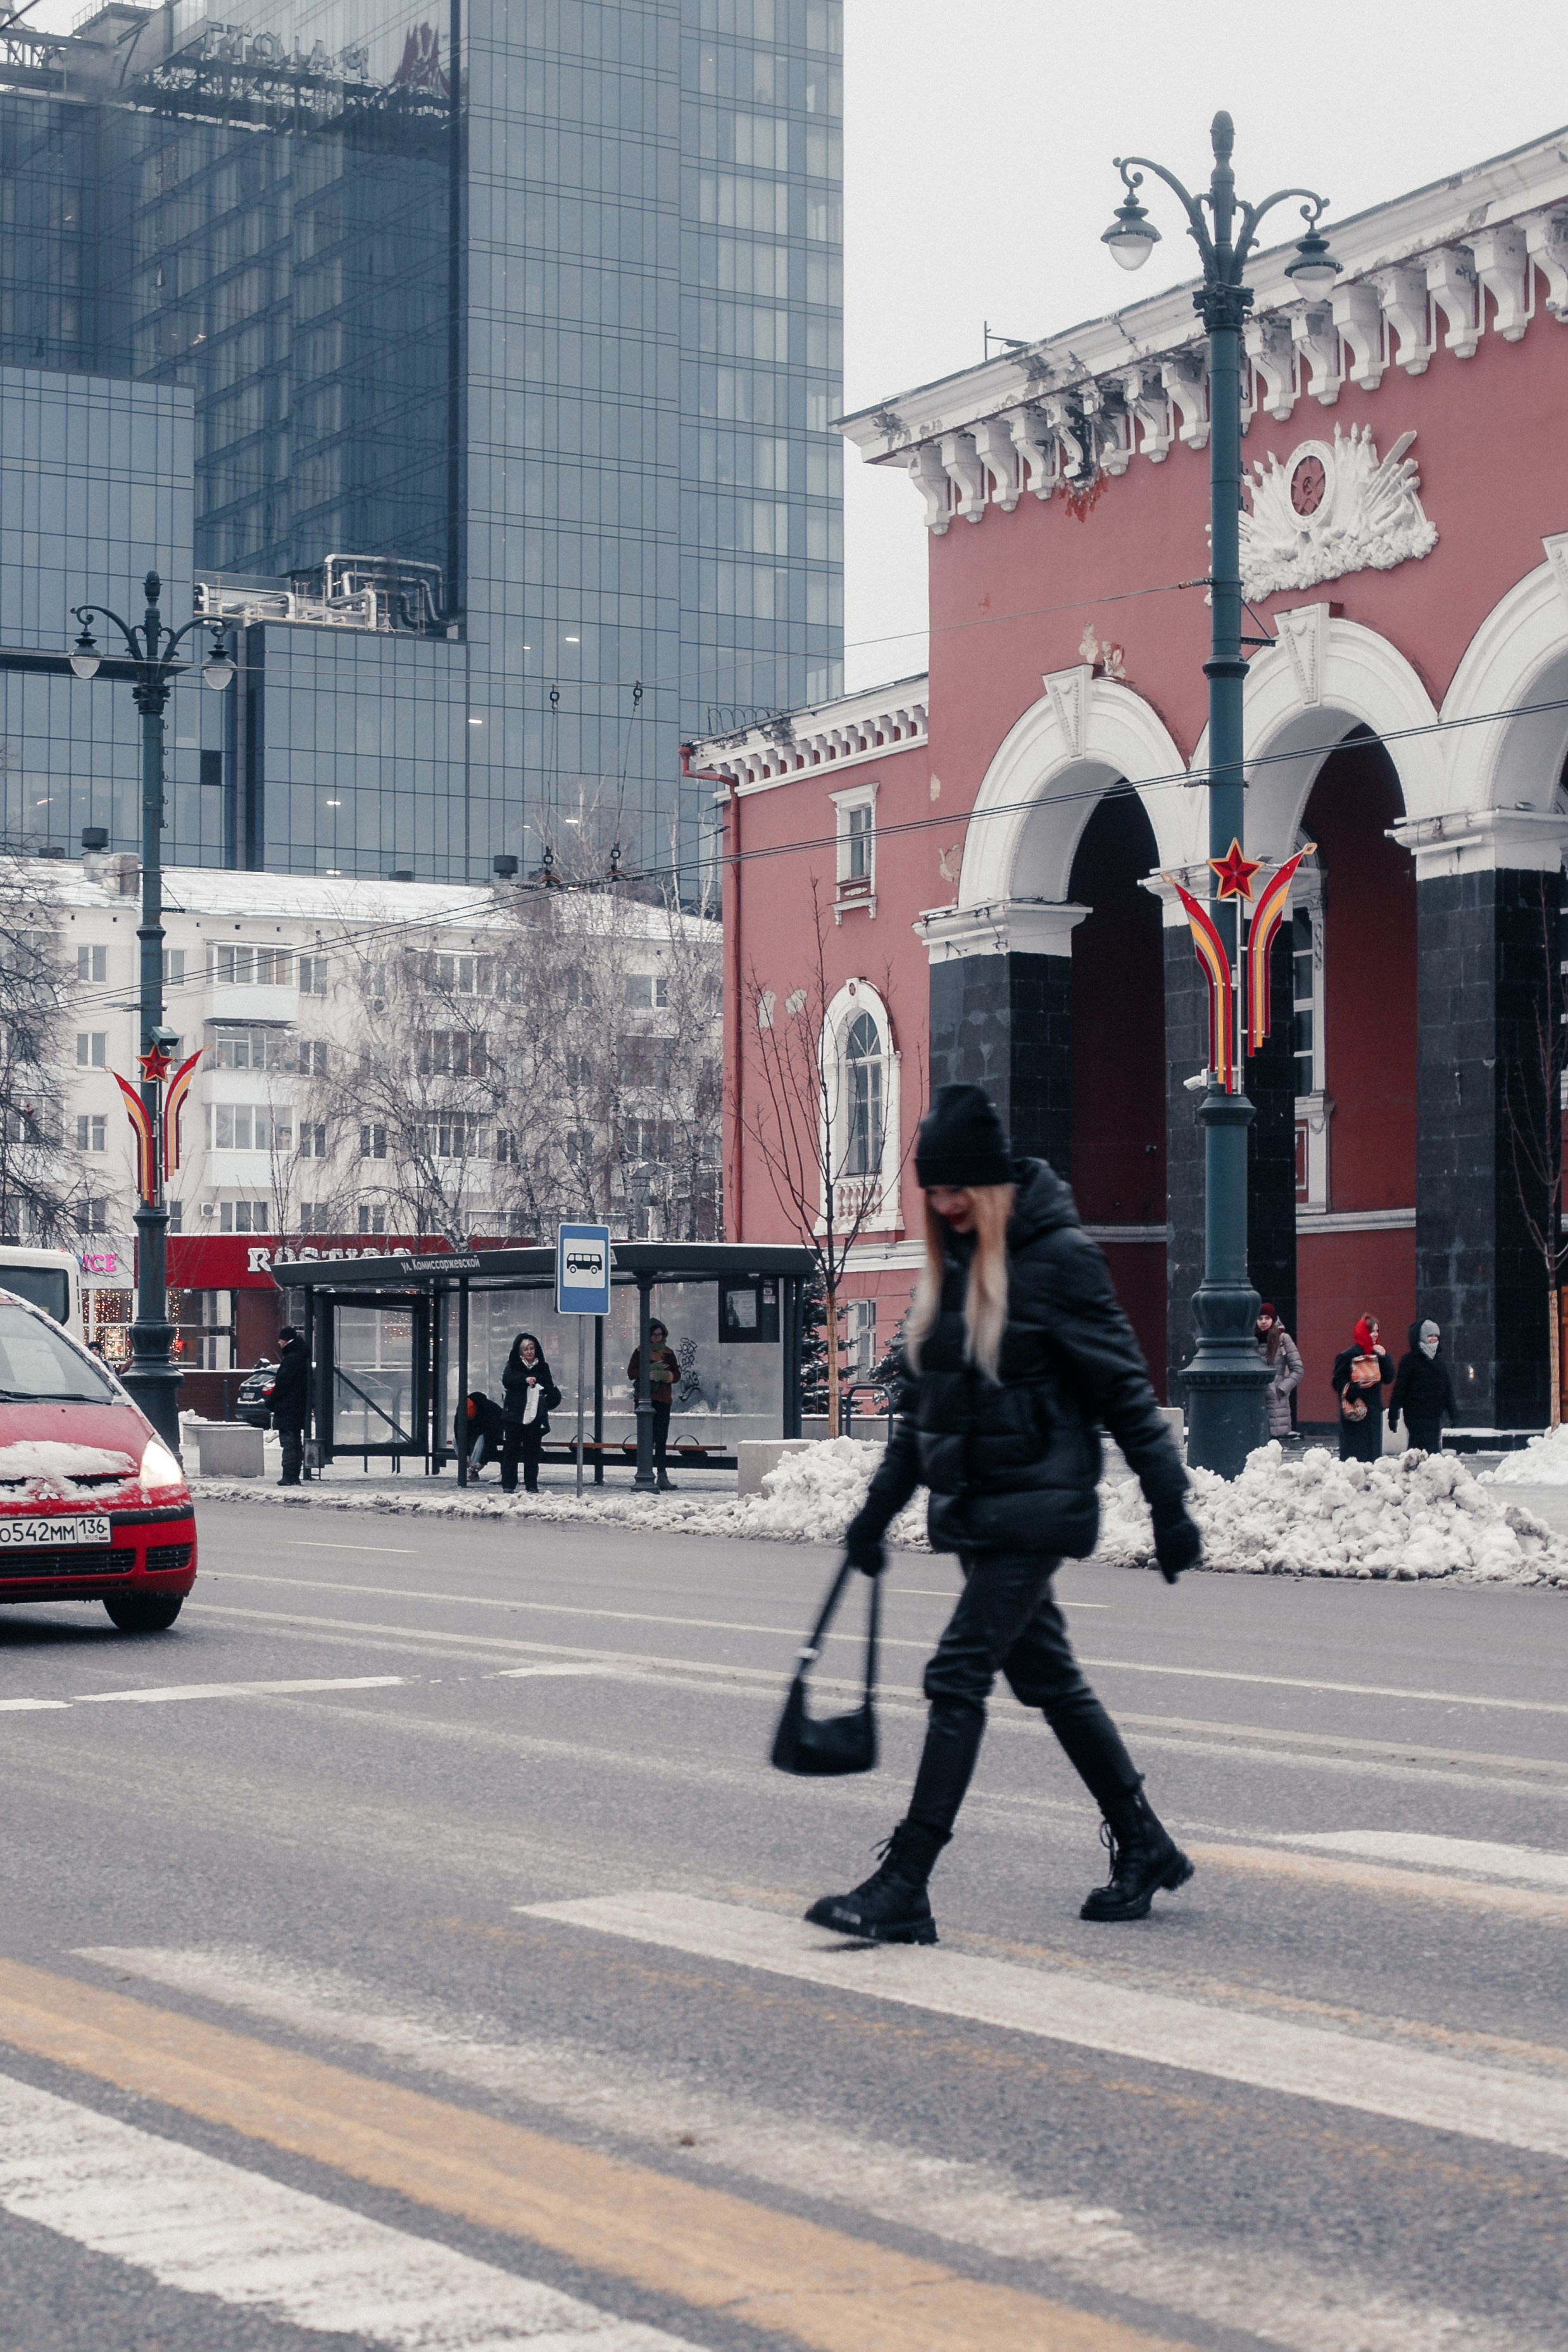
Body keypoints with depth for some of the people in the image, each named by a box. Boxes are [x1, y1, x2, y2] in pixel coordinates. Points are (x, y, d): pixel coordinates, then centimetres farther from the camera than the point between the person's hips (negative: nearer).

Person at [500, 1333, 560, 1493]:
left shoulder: (542, 1367, 13)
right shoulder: (513, 1365, 6)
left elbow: (551, 1389, 18)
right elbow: (507, 1380, -13)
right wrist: (525, 1380, -28)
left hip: (535, 1417, 2)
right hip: (516, 1415, -2)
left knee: (532, 1451, 3)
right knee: (511, 1450, -2)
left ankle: (531, 1485, 7)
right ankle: (508, 1485, 1)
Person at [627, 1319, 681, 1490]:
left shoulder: (668, 1353, 13)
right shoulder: (640, 1352, 7)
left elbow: (676, 1375, 7)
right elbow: (631, 1373, -2)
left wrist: (663, 1375, -12)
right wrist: (650, 1371, -14)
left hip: (663, 1400, 2)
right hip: (645, 1399, -2)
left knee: (661, 1440, -2)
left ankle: (662, 1476, -4)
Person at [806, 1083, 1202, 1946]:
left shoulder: (1058, 1256, -12)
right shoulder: (952, 1261, 11)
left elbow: (1123, 1389, -11)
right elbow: (921, 1400, 18)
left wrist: (1169, 1505, -11)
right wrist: (879, 1507, 17)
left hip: (1037, 1507, -8)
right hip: (974, 1509, 8)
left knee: (958, 1676, -11)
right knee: (1048, 1678, 14)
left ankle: (904, 1888, -10)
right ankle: (1146, 1848, 27)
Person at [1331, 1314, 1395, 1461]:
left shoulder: (1378, 1353, 12)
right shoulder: (1347, 1356, -6)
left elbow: (1388, 1378, 7)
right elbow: (1338, 1382, -9)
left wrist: (1384, 1357, -3)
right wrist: (1357, 1388, -23)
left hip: (1374, 1409, 6)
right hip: (1355, 1413, -6)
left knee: (1374, 1451, 6)